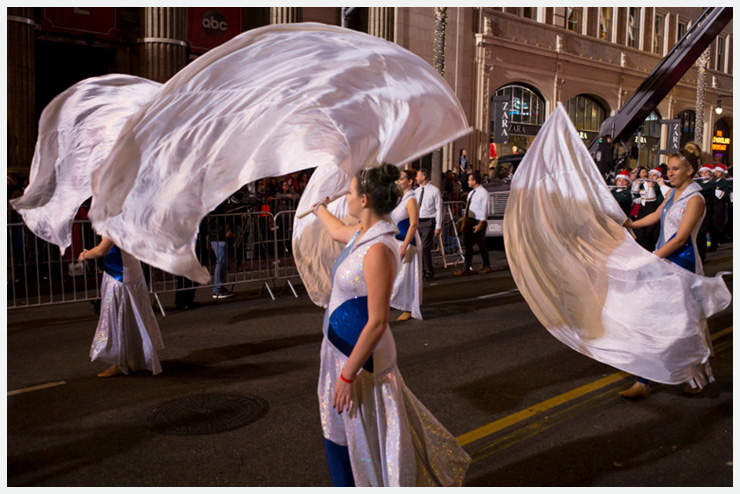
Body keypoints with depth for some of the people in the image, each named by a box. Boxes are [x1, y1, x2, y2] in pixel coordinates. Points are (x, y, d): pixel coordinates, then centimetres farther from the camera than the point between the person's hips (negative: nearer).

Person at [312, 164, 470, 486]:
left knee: (362, 442, 8)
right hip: (340, 349, 9)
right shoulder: (361, 234, 4)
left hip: (361, 357, -9)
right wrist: (319, 207, 49)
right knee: (338, 437, 21)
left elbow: (377, 322, -25)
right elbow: (336, 231, 31)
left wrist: (347, 375, -22)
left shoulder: (378, 250, -25)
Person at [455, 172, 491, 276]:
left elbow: (484, 210, -14)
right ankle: (467, 268, 6)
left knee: (481, 245, 4)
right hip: (469, 220, 7)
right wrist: (464, 218, 12)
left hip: (478, 222, -7)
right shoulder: (471, 193, 14)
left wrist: (480, 224, -19)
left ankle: (486, 266, 21)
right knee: (467, 245, 3)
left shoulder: (483, 193, -10)